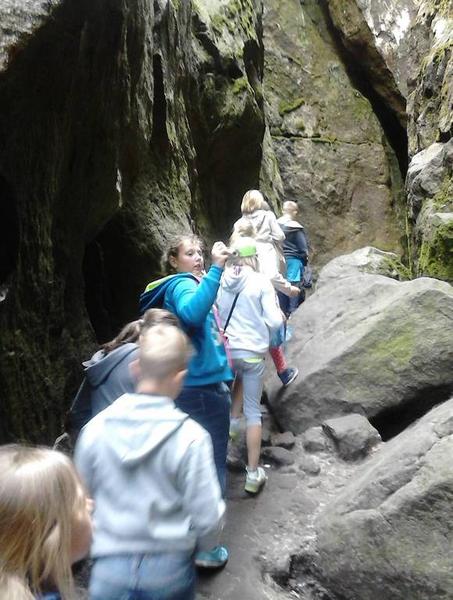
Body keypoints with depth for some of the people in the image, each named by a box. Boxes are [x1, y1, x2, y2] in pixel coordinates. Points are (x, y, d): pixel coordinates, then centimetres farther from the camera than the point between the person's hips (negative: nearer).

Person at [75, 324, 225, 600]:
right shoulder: (190, 437, -20)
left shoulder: (95, 428, -11)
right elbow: (207, 518, -14)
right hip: (169, 567, 0)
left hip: (110, 568, 0)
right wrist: (203, 544, 8)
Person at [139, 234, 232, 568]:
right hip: (204, 387, -10)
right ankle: (203, 546, 15)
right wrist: (216, 270, -38)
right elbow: (193, 313, -38)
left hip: (199, 385, 10)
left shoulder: (190, 284, 15)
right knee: (212, 469, 1)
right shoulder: (182, 284, -14)